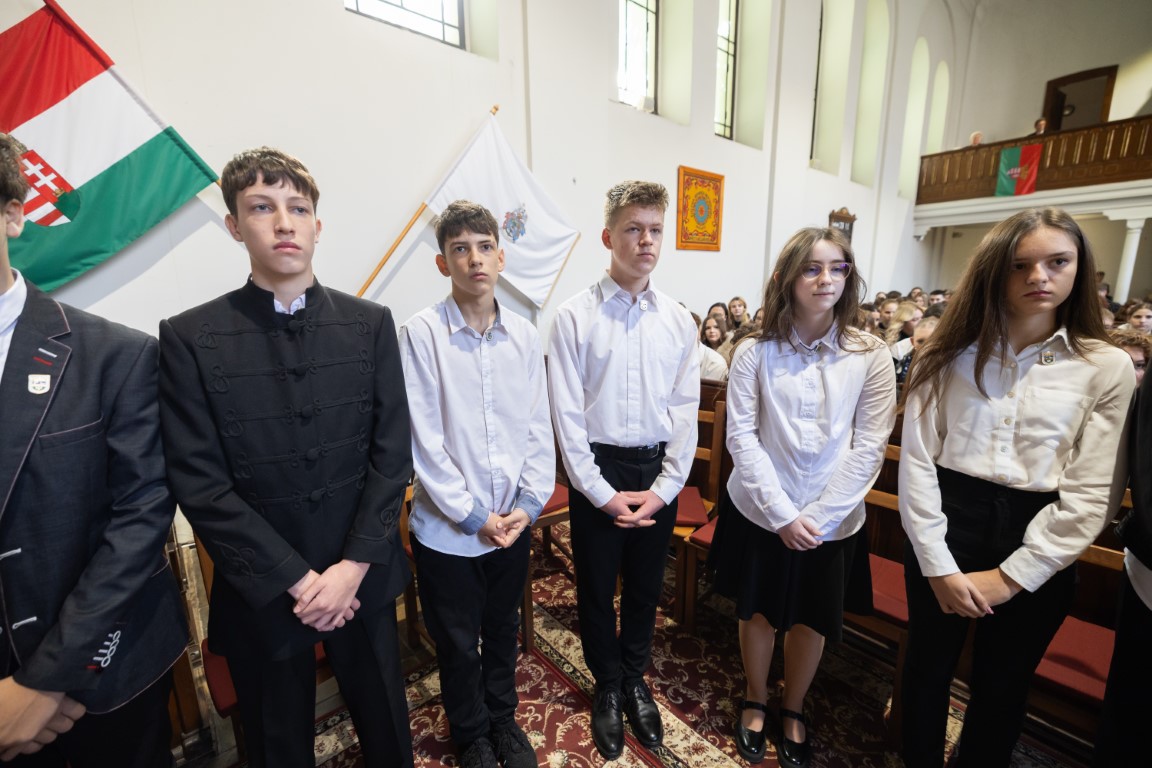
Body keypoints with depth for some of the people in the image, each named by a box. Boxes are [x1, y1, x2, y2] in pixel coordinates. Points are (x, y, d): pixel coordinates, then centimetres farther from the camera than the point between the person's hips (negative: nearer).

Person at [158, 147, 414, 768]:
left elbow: (392, 453, -6)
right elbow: (200, 483, -10)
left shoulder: (370, 324, -3)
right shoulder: (190, 338, -8)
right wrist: (297, 579, -13)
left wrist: (354, 565, -12)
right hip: (261, 589, -1)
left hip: (364, 577, 1)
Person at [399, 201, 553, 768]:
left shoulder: (524, 336, -3)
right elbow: (424, 440, -14)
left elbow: (539, 428, 0)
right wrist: (472, 515, -12)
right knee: (458, 643, 20)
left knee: (503, 631, 24)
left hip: (514, 521, 3)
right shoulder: (421, 333, -13)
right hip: (447, 526, -2)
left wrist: (528, 503, -7)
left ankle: (502, 718, 52)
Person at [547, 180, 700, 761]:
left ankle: (636, 680, 47)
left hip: (658, 473, 3)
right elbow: (567, 414, -10)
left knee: (645, 588, 20)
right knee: (596, 589, 16)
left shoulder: (678, 320, 0)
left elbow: (686, 409, 1)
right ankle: (608, 687, 44)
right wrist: (602, 492, -10)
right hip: (596, 473, -2)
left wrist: (664, 488, -5)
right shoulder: (574, 317, -9)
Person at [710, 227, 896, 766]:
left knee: (812, 619, 18)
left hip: (832, 520, 1)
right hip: (761, 513, 0)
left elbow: (869, 446, -8)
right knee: (759, 612, 17)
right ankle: (754, 702, 44)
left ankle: (793, 710, 45)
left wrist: (817, 515, -13)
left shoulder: (871, 356, -6)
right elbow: (741, 438, -10)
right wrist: (781, 514, -15)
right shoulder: (757, 353, -8)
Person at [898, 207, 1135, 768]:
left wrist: (1010, 576, -10)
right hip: (947, 526, 0)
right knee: (927, 666, 18)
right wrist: (938, 564, -12)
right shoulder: (949, 351, -3)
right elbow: (917, 460, -8)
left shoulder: (1107, 368, -3)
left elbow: (1092, 495, -6)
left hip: (1035, 546, 0)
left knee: (1001, 684, 20)